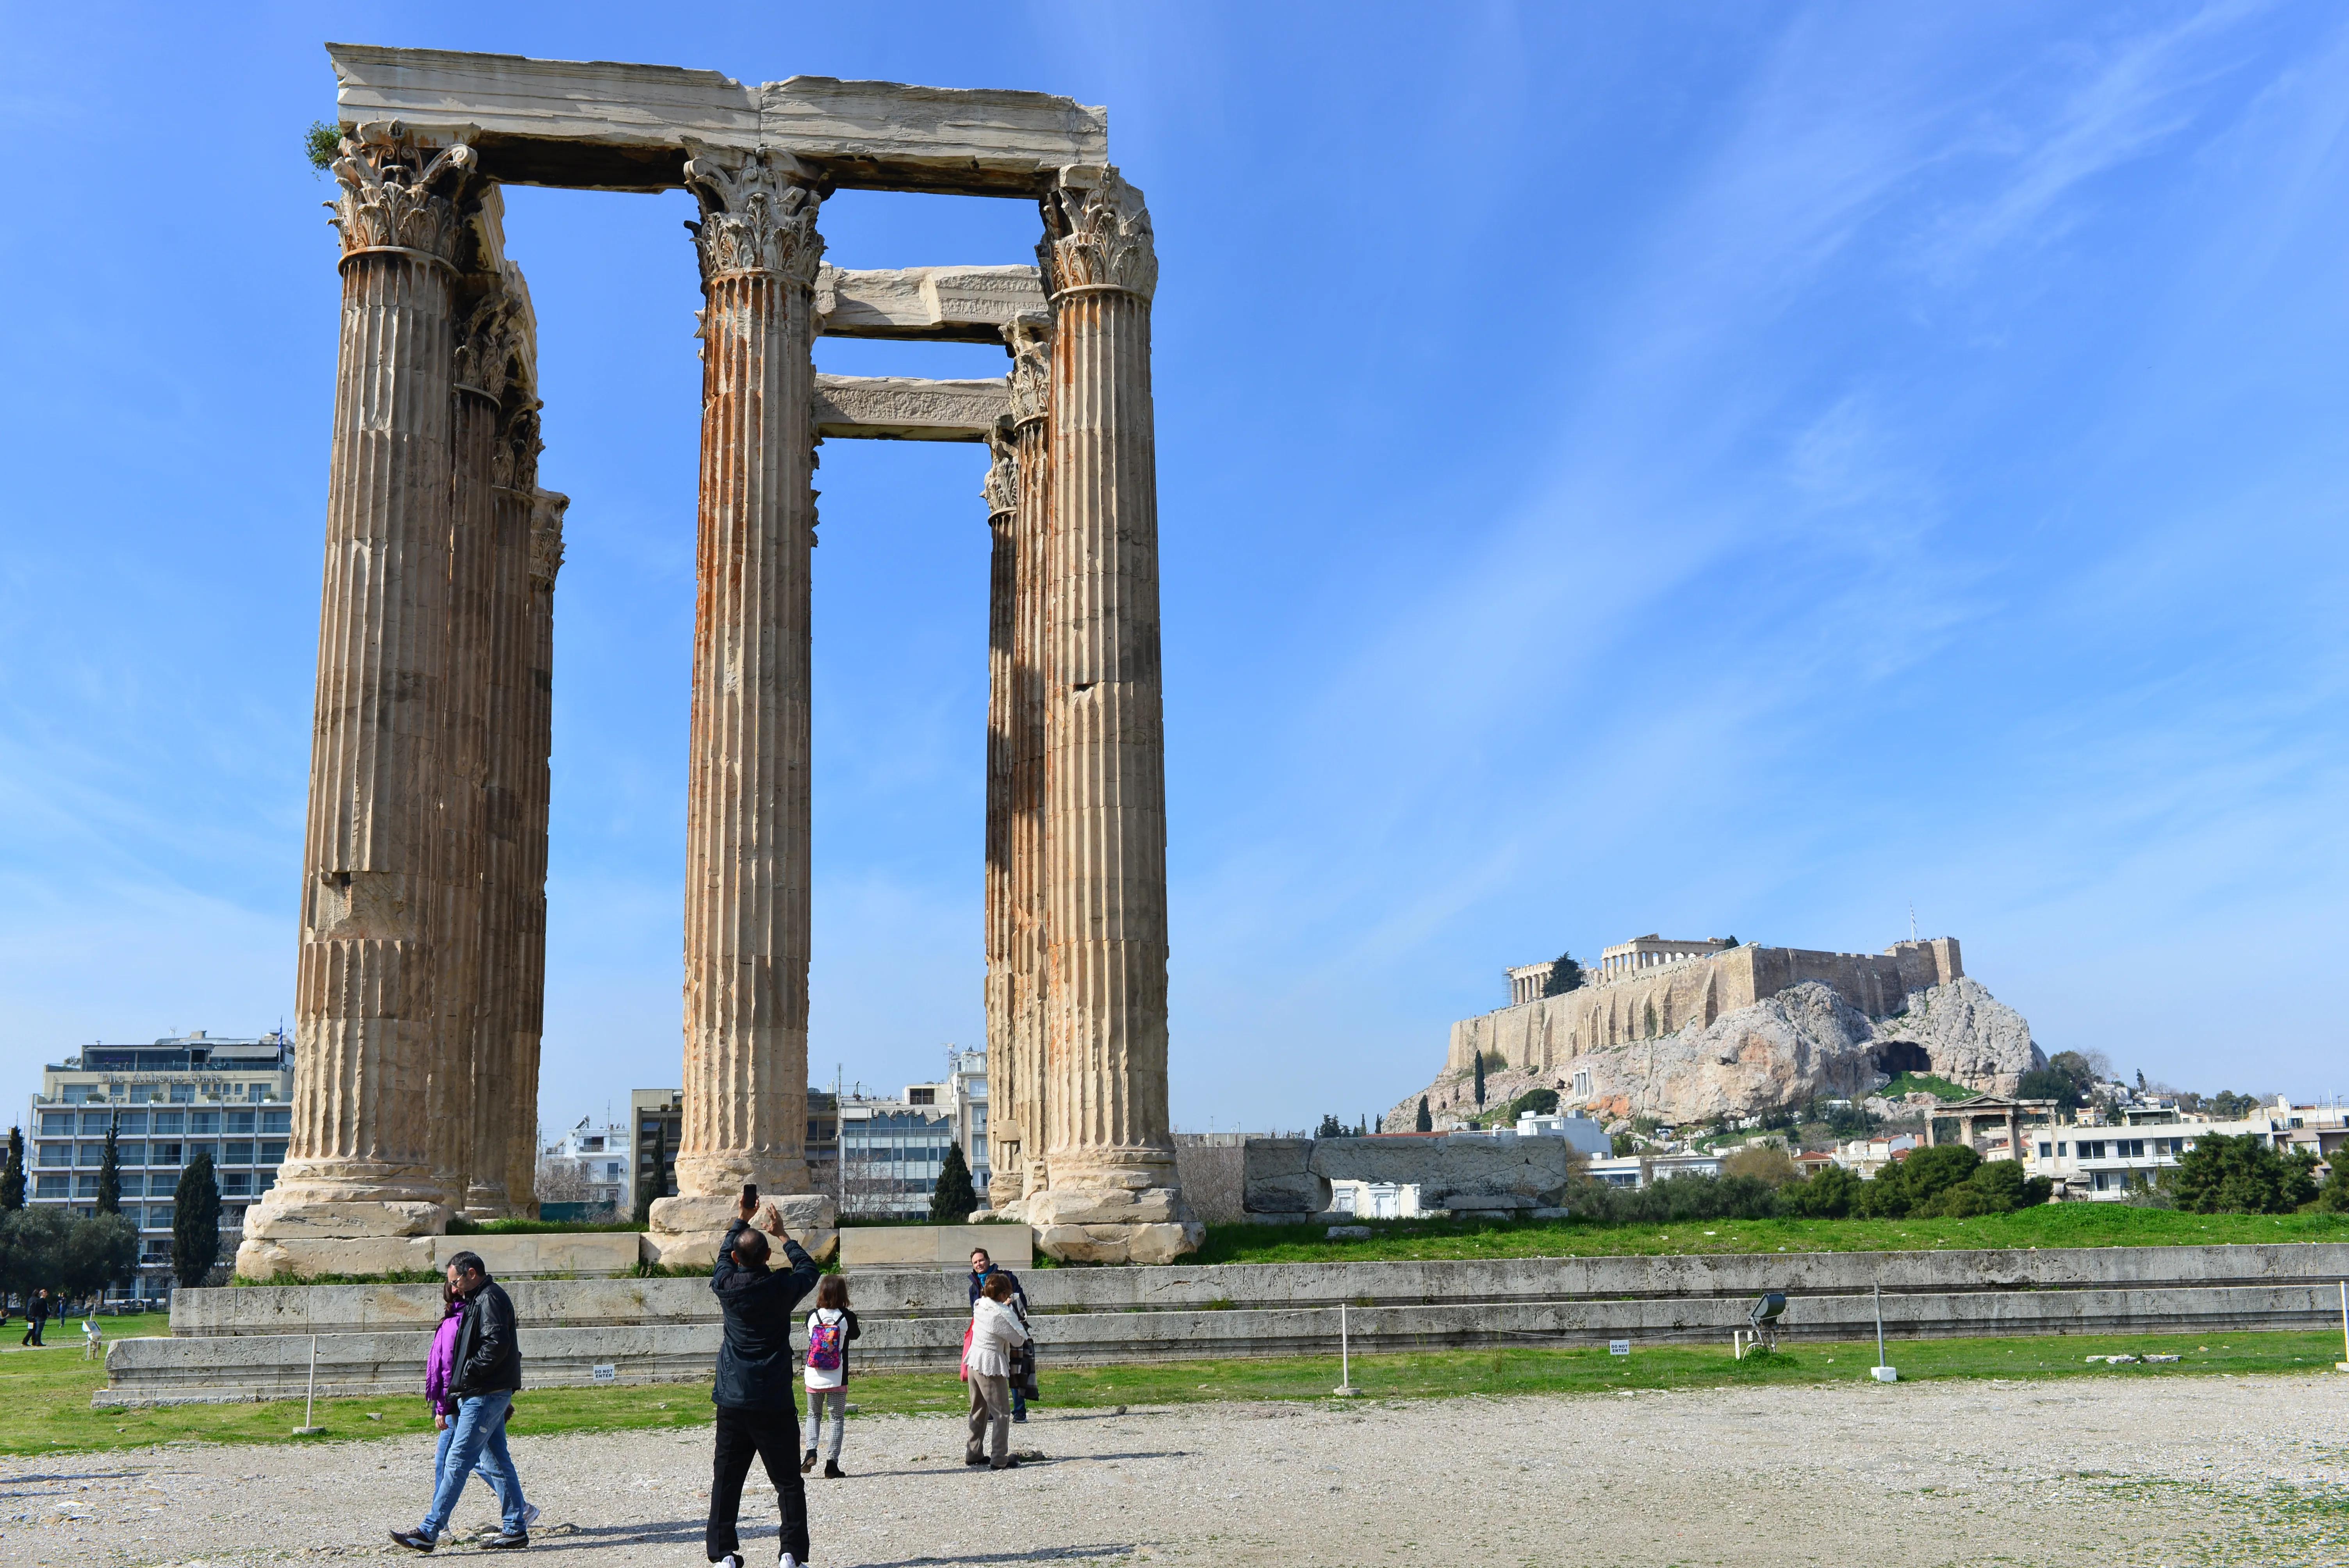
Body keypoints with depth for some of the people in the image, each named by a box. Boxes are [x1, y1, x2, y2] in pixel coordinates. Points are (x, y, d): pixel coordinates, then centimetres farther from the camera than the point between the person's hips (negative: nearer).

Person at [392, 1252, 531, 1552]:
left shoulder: (490, 1299, -13)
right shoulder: (481, 1299, 20)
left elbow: (496, 1344, -24)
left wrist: (467, 1373, -18)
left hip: (485, 1396, -11)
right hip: (490, 1395, 11)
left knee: (457, 1462, -7)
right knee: (499, 1462, 11)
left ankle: (429, 1532, -5)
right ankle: (515, 1529, 13)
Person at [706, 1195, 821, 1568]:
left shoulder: (726, 1286, -3)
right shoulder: (781, 1289, -8)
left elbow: (724, 1254, 20)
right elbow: (808, 1268, 14)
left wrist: (742, 1219, 31)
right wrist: (783, 1235, 24)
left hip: (733, 1402, 2)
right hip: (775, 1403, -2)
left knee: (726, 1480, 10)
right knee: (788, 1481, 4)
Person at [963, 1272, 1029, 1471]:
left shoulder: (980, 1307, 3)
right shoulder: (1002, 1315, -20)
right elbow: (1019, 1340, -9)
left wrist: (1005, 1307, 18)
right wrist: (1011, 1312, 0)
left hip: (973, 1363, 8)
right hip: (991, 1366, -8)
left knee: (979, 1411, 20)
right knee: (1002, 1413, 0)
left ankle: (973, 1454, 25)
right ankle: (999, 1459, -1)